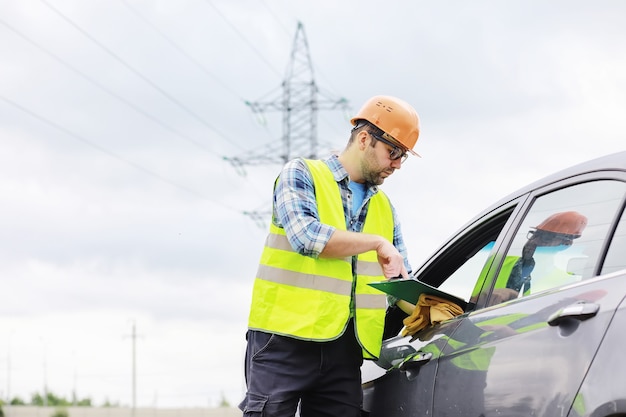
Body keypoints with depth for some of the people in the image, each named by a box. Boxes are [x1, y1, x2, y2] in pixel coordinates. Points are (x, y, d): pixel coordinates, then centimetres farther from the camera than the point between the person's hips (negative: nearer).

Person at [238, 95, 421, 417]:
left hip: (344, 350, 5)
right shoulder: (302, 174, 2)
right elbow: (305, 235, -17)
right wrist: (377, 242, -10)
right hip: (285, 339, -5)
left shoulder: (384, 207, 20)